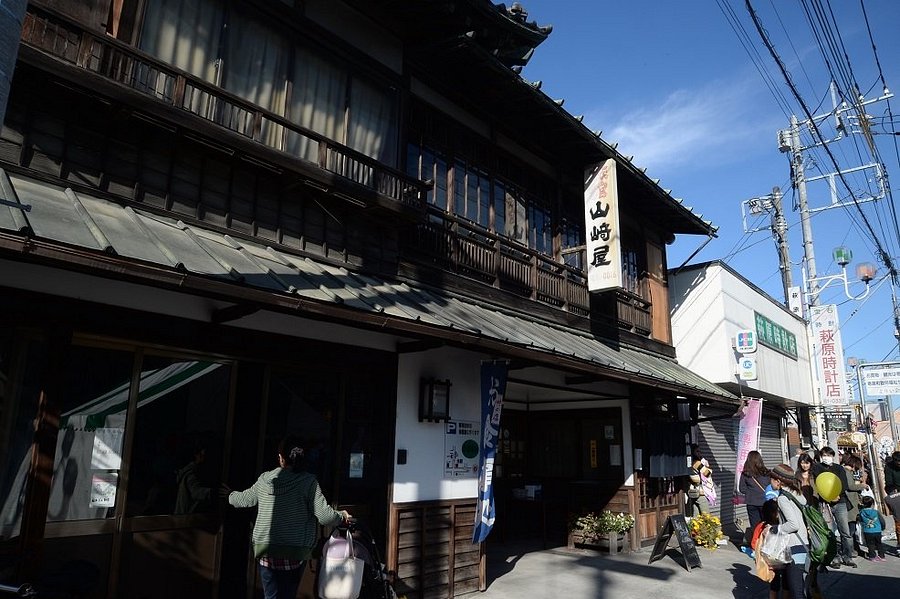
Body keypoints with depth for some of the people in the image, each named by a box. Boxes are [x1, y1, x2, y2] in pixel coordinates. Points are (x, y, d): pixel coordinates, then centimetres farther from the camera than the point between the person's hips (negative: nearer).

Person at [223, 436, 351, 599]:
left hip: (266, 550, 2)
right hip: (295, 553, -2)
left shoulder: (264, 480, 1)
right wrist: (342, 516, 7)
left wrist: (230, 495, 42)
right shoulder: (308, 481, -9)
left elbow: (244, 499, 20)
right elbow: (324, 516, -13)